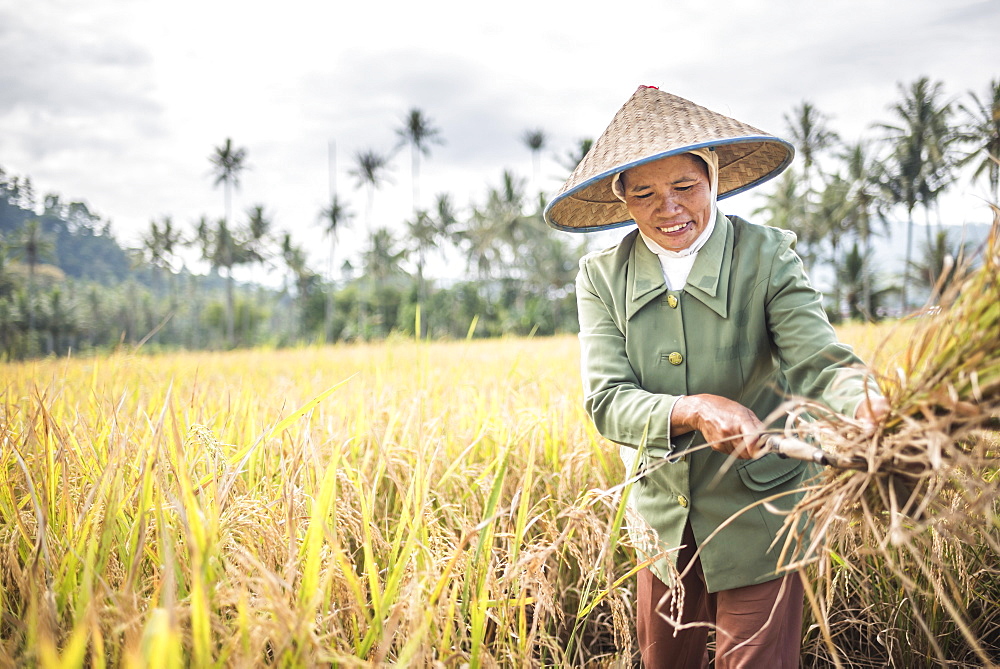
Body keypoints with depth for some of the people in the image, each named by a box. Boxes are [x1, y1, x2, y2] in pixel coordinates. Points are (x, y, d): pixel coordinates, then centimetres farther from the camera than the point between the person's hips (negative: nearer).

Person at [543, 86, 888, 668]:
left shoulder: (768, 256, -10)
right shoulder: (602, 276, -5)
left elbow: (818, 362, -20)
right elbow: (607, 402, -13)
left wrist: (864, 400, -43)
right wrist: (695, 409, -32)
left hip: (759, 523, -3)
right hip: (664, 525, 3)